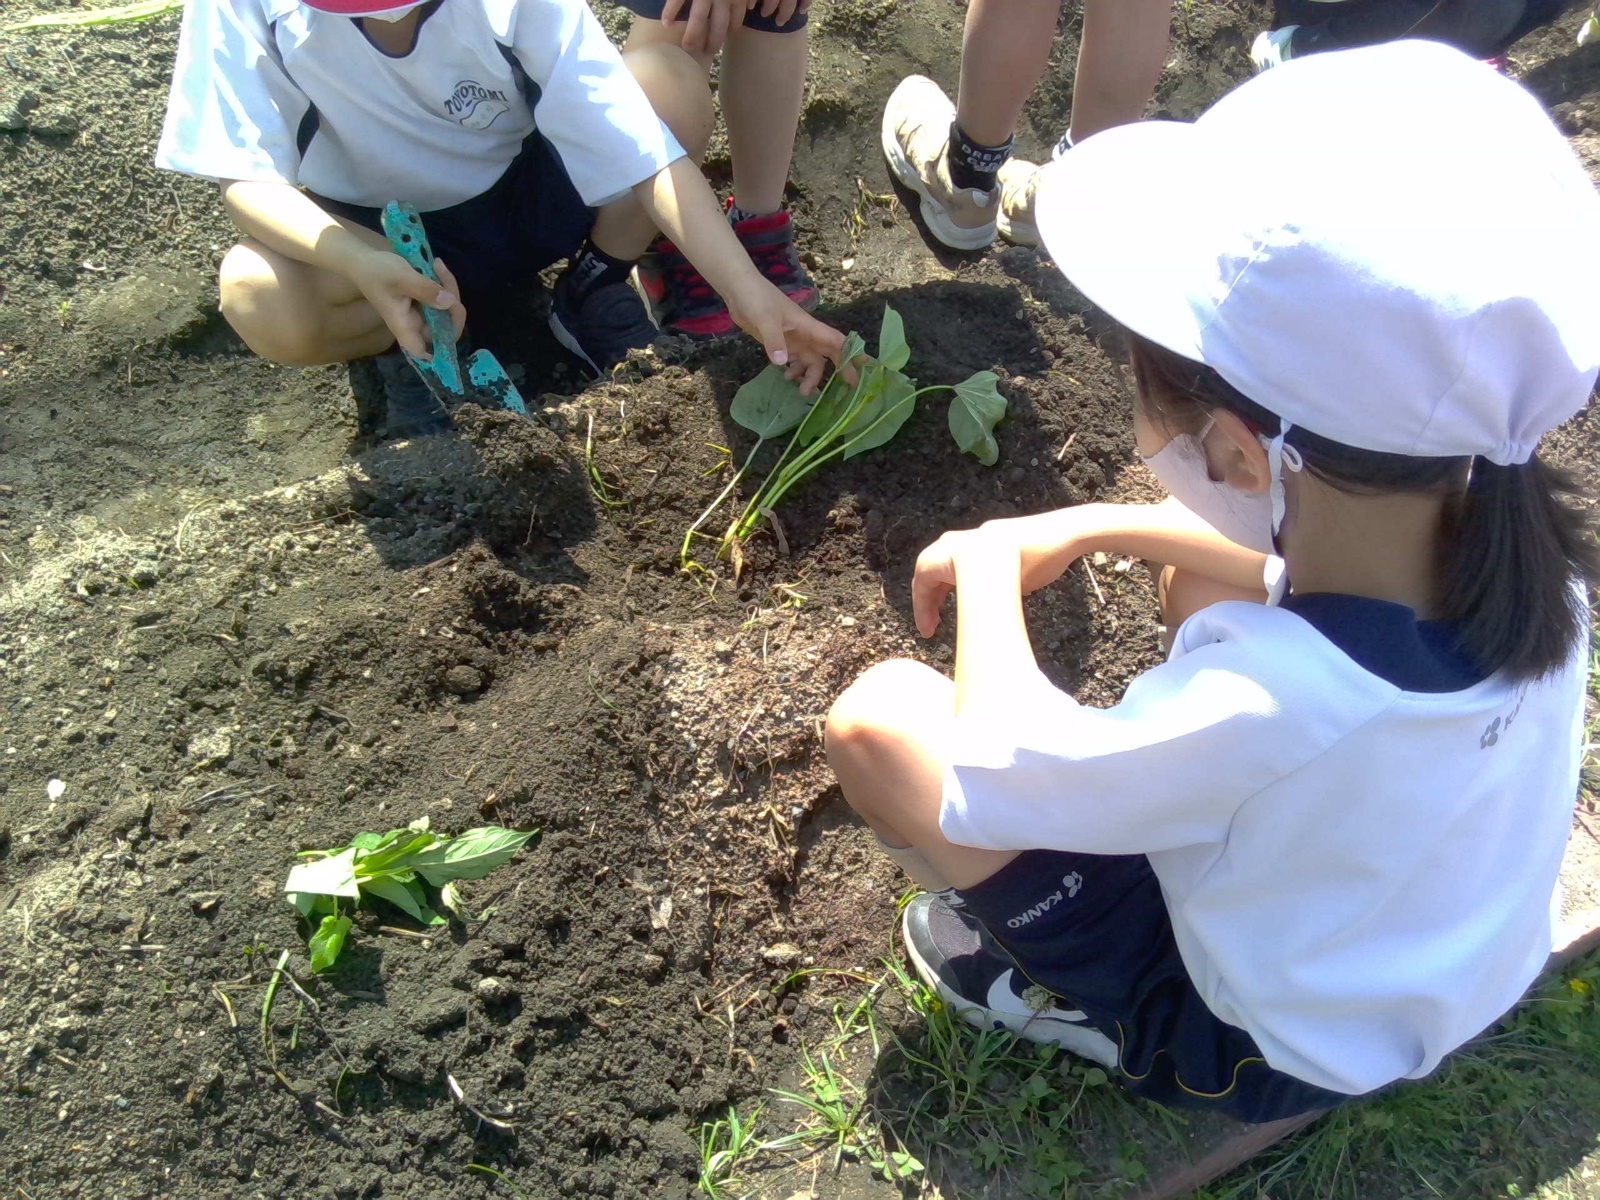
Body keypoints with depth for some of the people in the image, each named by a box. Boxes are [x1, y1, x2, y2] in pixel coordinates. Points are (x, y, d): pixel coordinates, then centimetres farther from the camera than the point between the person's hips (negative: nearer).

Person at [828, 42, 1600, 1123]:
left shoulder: (1262, 705, -43)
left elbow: (987, 779, -27)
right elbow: (1315, 562, -1)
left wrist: (992, 562, -13)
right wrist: (1094, 528, -5)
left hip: (1272, 1053, -5)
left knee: (878, 715, -16)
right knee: (1197, 574, 11)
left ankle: (1081, 1002, 5)